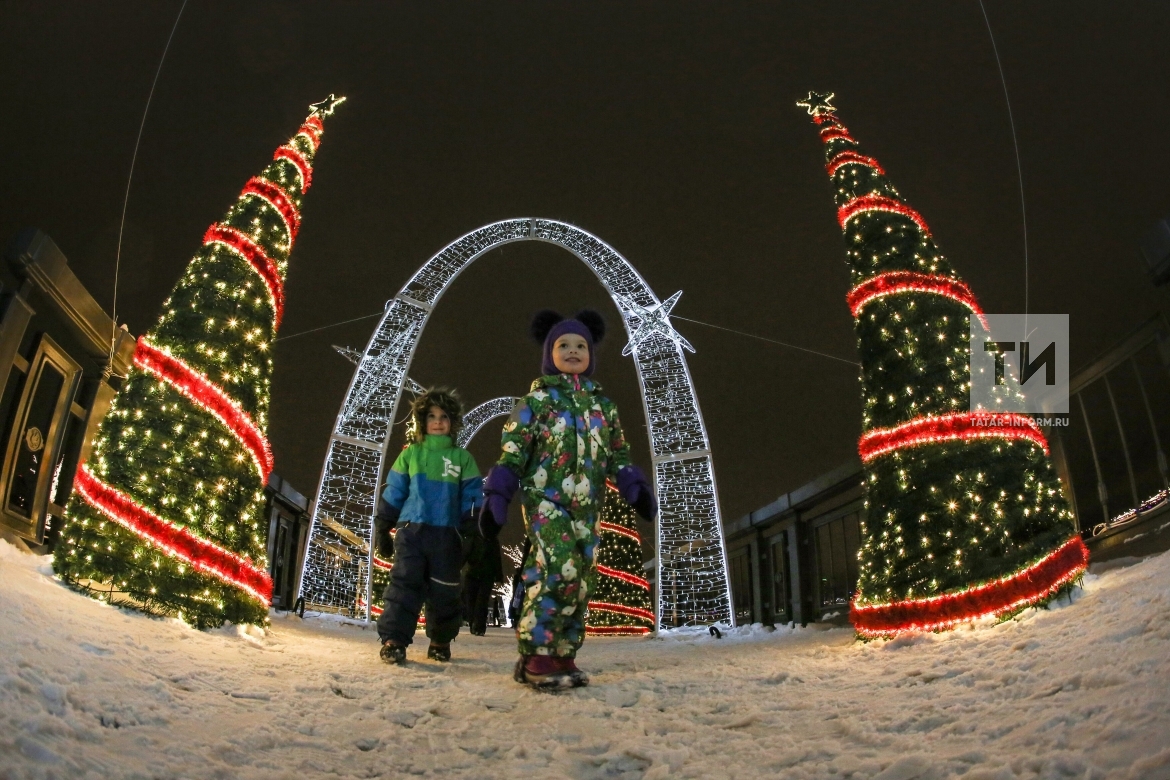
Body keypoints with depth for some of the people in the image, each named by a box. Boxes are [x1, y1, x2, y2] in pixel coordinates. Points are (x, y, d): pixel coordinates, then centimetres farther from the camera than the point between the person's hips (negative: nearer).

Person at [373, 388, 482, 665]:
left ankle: (441, 642, 23)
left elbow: (472, 498, 5)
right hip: (411, 531, 0)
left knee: (444, 591, 7)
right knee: (404, 585, -8)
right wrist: (382, 528, 6)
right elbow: (393, 492, 9)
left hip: (447, 535, 0)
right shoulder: (410, 454, 8)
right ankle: (393, 640, -5)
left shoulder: (462, 458, 7)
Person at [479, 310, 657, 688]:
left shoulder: (603, 404, 17)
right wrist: (495, 497, -9)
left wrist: (636, 488, 1)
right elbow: (512, 452, -2)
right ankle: (537, 658, -12)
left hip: (586, 506, 6)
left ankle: (562, 658, 12)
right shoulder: (536, 399, 3)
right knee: (557, 570, -19)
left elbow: (618, 453, 17)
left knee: (579, 578, 4)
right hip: (546, 499, -5)